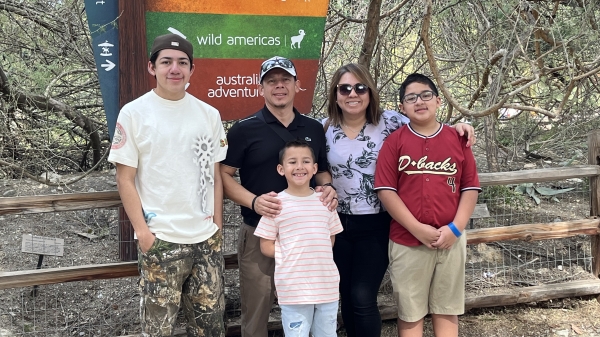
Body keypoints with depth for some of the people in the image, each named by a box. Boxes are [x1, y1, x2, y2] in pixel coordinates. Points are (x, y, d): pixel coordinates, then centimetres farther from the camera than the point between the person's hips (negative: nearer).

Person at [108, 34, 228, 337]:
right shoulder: (134, 113, -3)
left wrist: (217, 224, 7)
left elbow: (215, 175, 12)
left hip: (206, 238, 4)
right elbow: (125, 179, -3)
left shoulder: (209, 114, 7)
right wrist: (142, 231, -9)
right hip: (159, 240, -3)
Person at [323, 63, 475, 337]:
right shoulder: (324, 128, -1)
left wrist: (454, 128, -14)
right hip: (338, 224, 3)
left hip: (376, 225, -2)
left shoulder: (388, 121, -6)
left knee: (363, 297, -6)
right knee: (347, 297, 13)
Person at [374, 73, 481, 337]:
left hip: (450, 240, 2)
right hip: (407, 242, -2)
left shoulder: (457, 139, 4)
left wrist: (455, 228, -9)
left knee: (447, 311, 13)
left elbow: (470, 187, 3)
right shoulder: (395, 141, -2)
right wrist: (418, 229, -14)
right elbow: (386, 190, -8)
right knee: (410, 314, 9)